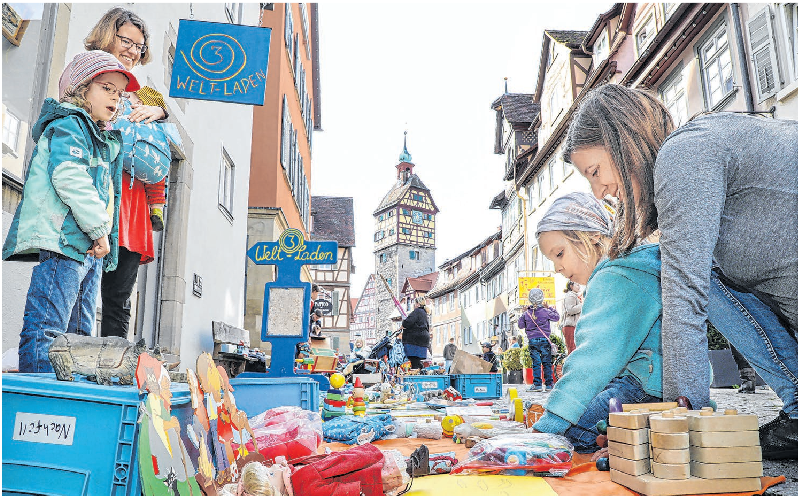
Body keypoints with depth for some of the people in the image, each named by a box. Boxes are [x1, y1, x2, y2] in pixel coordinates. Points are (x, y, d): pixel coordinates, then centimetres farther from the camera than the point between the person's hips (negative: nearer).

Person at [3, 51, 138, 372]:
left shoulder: (105, 140, 26)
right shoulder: (69, 125, -3)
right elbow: (68, 176, -20)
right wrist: (99, 229, -18)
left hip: (89, 249, 10)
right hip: (61, 241, -10)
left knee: (79, 334, 11)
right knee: (46, 329, -10)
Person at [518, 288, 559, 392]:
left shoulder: (526, 314, -2)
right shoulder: (546, 312, -7)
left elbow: (520, 325, 10)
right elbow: (557, 317, 9)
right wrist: (549, 308, 16)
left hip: (532, 341, 1)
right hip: (544, 340, -1)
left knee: (536, 363, 4)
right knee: (547, 363, 7)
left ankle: (537, 384, 1)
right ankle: (549, 384, 10)